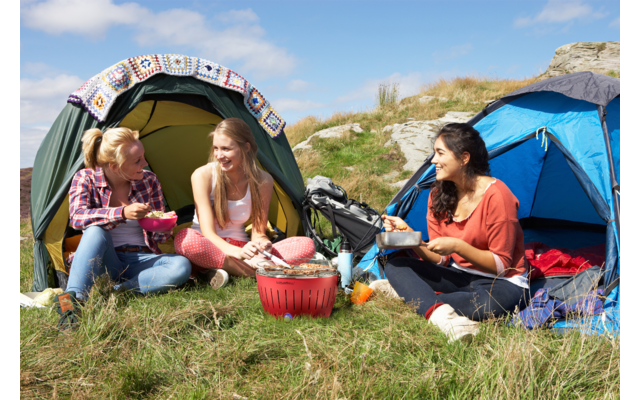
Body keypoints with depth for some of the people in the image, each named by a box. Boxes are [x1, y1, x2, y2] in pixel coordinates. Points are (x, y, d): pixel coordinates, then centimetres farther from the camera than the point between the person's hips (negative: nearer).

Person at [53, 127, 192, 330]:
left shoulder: (149, 181, 0)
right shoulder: (85, 178, -5)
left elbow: (157, 236, 7)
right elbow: (76, 217, -23)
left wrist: (165, 228, -19)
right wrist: (122, 213, -35)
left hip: (141, 260, 2)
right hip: (105, 263, -1)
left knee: (181, 267, -29)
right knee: (95, 231, -34)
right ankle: (72, 298, -43)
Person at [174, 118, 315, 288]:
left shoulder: (263, 181, -9)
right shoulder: (202, 176, -15)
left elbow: (258, 231, -4)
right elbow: (208, 232, -20)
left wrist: (261, 242, -30)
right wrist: (238, 252, -39)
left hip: (240, 249, 3)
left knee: (306, 246, -19)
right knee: (186, 238, -39)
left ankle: (220, 268, -27)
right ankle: (254, 271, -29)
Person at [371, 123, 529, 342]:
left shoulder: (496, 195, -20)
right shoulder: (439, 194, 0)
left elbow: (501, 265, -16)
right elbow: (439, 259, -1)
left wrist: (457, 246, -28)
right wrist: (408, 234, -16)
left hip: (501, 283, -6)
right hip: (460, 276, 6)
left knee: (486, 304, -41)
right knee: (395, 265, -12)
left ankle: (409, 292, -24)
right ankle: (440, 312, -35)